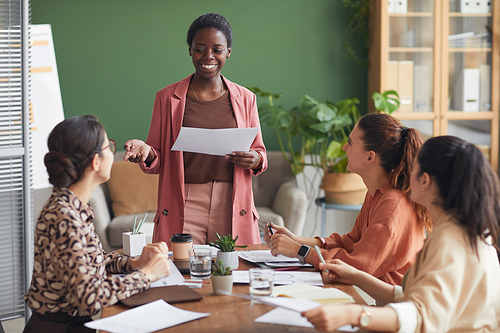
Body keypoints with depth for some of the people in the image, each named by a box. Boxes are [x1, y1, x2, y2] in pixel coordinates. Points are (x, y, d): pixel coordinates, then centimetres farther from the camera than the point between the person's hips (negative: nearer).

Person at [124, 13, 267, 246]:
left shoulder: (245, 99, 10)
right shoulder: (168, 98, 6)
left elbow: (260, 154, 14)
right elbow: (158, 162, 8)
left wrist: (254, 160, -8)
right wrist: (146, 153, -14)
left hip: (231, 209, 1)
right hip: (183, 210, -1)